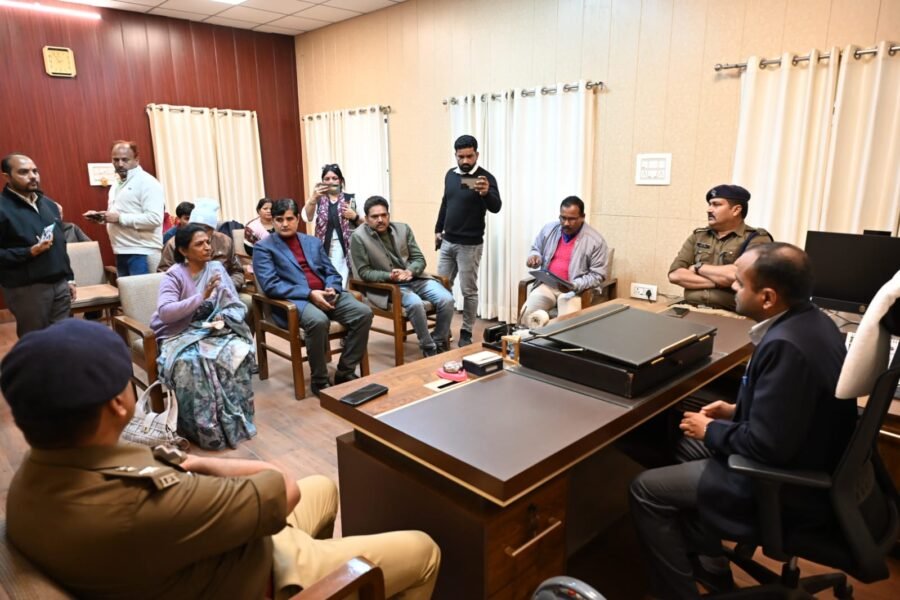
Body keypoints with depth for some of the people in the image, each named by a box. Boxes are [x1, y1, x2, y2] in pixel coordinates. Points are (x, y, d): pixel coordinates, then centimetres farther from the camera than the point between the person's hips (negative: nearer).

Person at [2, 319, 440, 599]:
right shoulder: (145, 503, -41)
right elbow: (284, 489, -28)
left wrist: (191, 465, -13)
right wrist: (206, 466, -10)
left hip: (189, 559, 9)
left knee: (324, 488, 26)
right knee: (422, 552, 5)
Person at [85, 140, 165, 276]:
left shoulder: (147, 183, -11)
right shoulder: (116, 185, 18)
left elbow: (154, 219, -22)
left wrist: (120, 218, -21)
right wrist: (100, 217, 6)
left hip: (142, 253, -9)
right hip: (122, 253, 9)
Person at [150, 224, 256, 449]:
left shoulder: (217, 268, 5)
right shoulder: (174, 275, -5)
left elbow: (237, 305, 3)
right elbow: (164, 312, -19)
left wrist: (223, 318, -19)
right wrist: (202, 296, -25)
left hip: (212, 330, 3)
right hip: (181, 335, -2)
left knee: (238, 352, -28)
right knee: (191, 362, -35)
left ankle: (235, 421, -15)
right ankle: (206, 428, -20)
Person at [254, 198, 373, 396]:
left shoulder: (314, 242, 21)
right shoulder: (263, 247, 4)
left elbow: (332, 272, 18)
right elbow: (270, 285, -9)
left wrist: (332, 288, -7)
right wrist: (310, 294, -18)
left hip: (325, 294, 5)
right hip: (294, 299, -5)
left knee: (364, 312, -18)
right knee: (318, 321, -37)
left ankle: (345, 372, -5)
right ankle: (319, 380, -15)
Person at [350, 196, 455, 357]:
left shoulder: (403, 229, 5)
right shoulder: (358, 237, -7)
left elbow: (419, 259, 5)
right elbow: (364, 272, -8)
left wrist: (409, 272, -18)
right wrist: (390, 276, -24)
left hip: (414, 278, 5)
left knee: (447, 300, -19)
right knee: (416, 303, -34)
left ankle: (439, 343, 3)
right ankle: (429, 348, -13)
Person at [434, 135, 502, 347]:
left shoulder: (485, 178, -12)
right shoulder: (450, 175, 8)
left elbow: (496, 207, -26)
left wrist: (486, 193, -45)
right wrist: (438, 230, 19)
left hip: (469, 245, -6)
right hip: (447, 242, 6)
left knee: (469, 291, 1)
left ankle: (466, 333, 12)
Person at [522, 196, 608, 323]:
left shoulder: (595, 240, -8)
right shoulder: (549, 229, 5)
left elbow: (597, 275, -7)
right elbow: (536, 249, 21)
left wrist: (574, 285, -23)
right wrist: (534, 256, -5)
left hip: (575, 290, -3)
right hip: (547, 285, 3)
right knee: (527, 313, -22)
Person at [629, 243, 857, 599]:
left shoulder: (785, 345, -32)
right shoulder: (810, 320, 0)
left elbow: (767, 446, -29)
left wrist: (710, 431, -13)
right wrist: (737, 411, 7)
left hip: (788, 487, -10)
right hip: (807, 463, 10)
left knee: (646, 490, -7)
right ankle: (709, 565, 34)